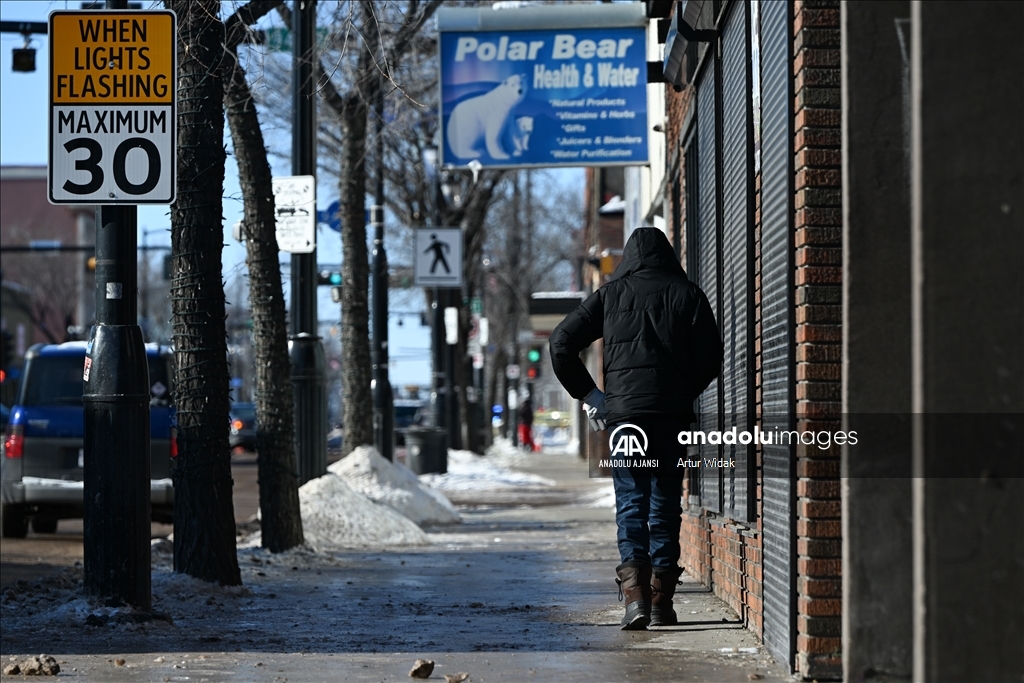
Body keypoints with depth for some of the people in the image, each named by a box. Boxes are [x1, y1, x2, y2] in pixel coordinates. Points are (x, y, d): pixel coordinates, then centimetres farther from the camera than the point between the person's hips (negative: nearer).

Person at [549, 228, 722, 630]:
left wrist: (588, 394, 10)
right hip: (672, 414, 1)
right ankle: (662, 600, 9)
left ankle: (634, 592, -18)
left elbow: (562, 343, 4)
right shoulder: (687, 294, 7)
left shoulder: (611, 294, 8)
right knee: (665, 504, 8)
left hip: (623, 412, 0)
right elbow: (711, 357, 2)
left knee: (630, 503, 1)